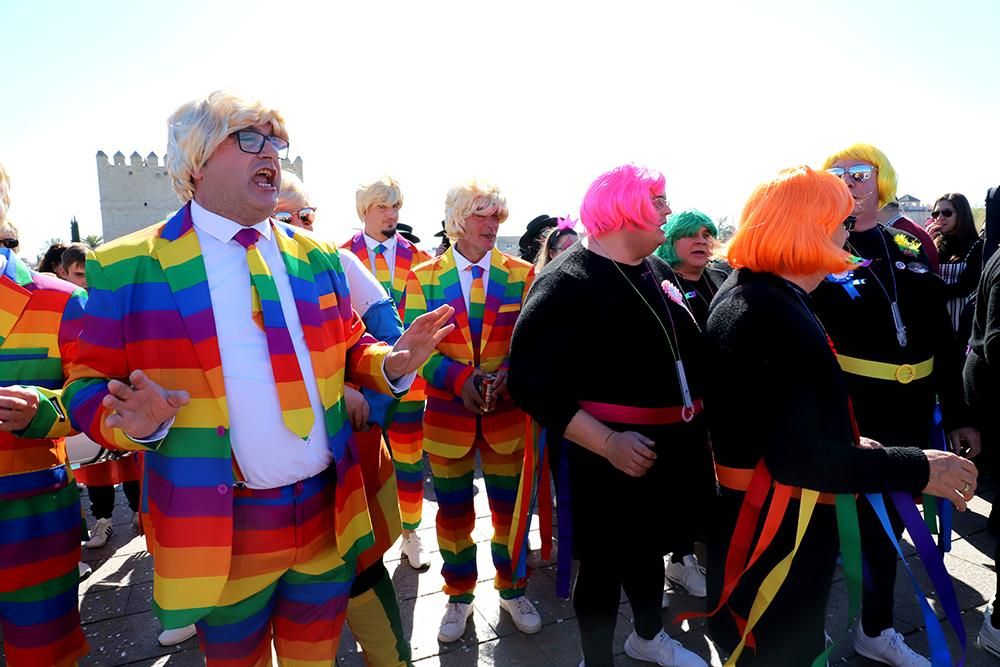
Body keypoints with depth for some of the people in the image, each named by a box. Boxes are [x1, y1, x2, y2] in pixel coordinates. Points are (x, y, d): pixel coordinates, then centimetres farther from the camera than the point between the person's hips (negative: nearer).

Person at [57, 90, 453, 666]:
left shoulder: (318, 257, 5)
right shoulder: (125, 267, -5)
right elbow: (90, 387, -1)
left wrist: (392, 362, -9)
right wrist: (138, 420, -23)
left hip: (331, 514, 3)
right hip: (217, 529, -3)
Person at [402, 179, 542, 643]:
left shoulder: (522, 275, 2)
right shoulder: (423, 278, 1)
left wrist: (507, 374, -21)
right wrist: (459, 377, -22)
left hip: (507, 412, 1)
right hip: (448, 413, 0)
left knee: (509, 505, 12)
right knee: (453, 511, 12)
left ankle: (511, 588, 36)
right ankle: (459, 595, 34)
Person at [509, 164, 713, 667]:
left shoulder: (656, 269, 7)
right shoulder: (566, 281, -18)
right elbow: (533, 383, -24)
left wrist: (696, 416, 9)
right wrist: (606, 442, -27)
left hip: (669, 447, 8)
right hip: (613, 453, -8)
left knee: (651, 546, 26)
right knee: (607, 561, 11)